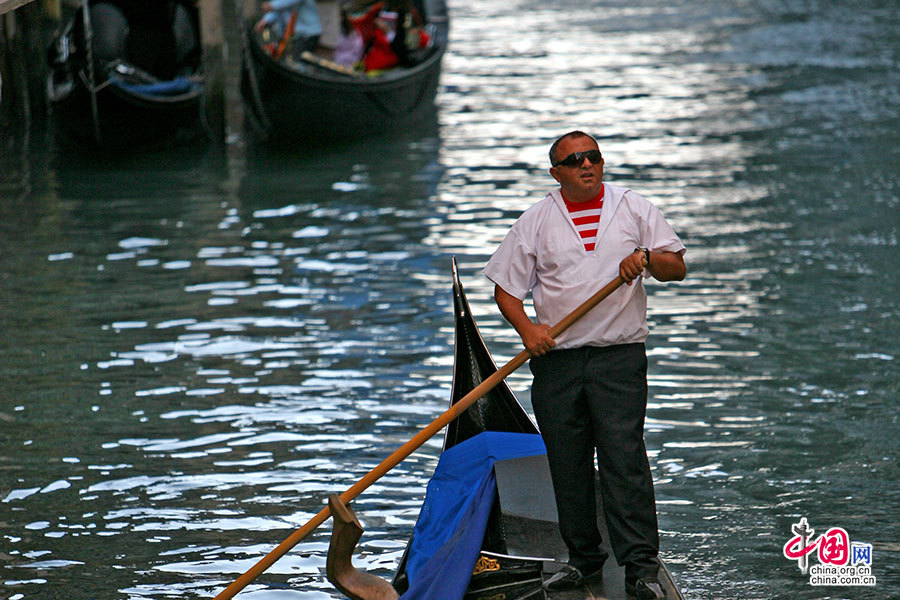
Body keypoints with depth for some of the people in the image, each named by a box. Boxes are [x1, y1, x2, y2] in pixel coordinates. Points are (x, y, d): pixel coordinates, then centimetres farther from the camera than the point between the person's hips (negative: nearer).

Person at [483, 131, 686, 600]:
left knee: (624, 457, -10)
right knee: (567, 463, 5)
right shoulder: (535, 221, 7)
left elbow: (676, 268, 8)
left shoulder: (634, 209, 7)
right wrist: (526, 328, -10)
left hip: (619, 355, -2)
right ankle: (583, 558, 18)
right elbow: (505, 287, 8)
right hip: (556, 357, 2)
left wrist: (647, 257, -14)